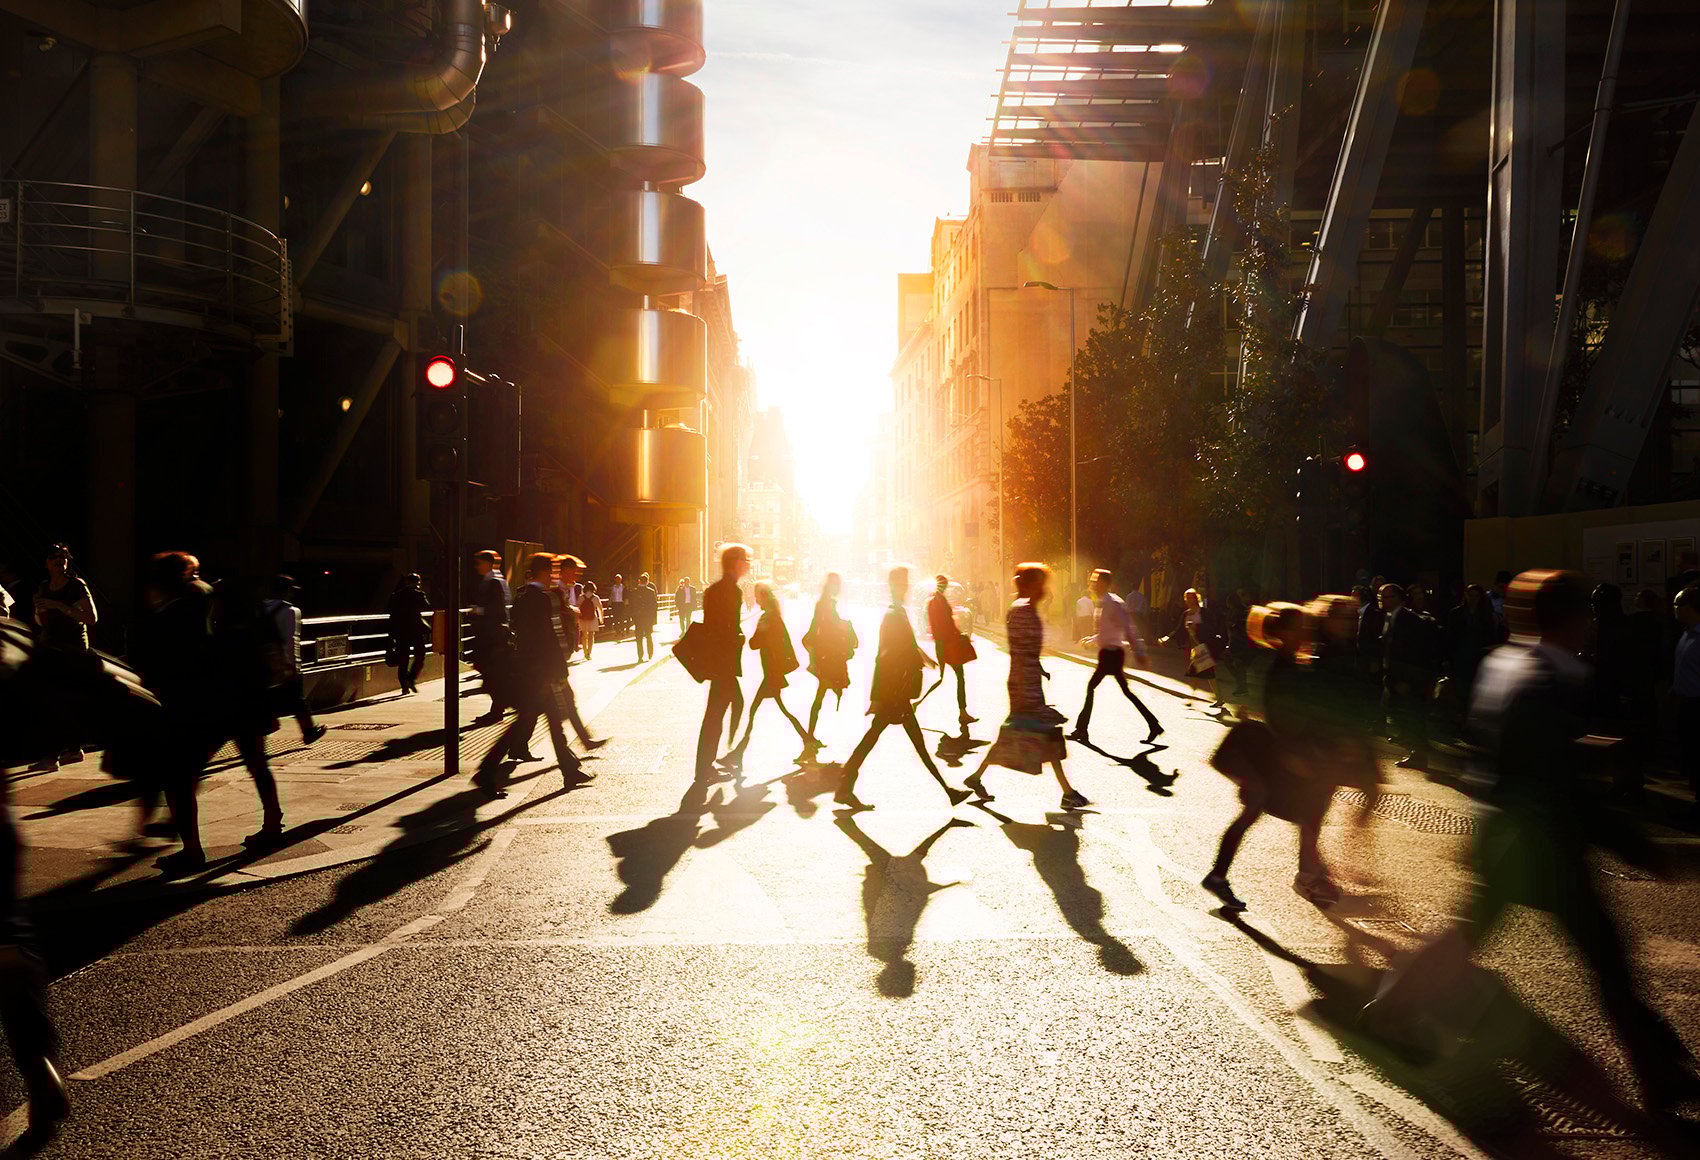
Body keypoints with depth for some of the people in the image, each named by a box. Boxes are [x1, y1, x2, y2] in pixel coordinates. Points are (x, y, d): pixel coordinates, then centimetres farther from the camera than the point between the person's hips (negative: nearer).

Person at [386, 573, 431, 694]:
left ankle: (404, 685, 10)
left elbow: (388, 610, 7)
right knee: (419, 656, 7)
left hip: (400, 630, 4)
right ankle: (412, 679, -11)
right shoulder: (417, 594, -7)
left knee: (403, 658, 10)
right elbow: (427, 607, -1)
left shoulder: (396, 595, 5)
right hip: (415, 630, -4)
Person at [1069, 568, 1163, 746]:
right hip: (1108, 652, 10)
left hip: (1111, 653, -10)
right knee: (1126, 691, 11)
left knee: (1091, 687, -5)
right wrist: (1092, 640, 18)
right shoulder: (1103, 603, 14)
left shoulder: (1113, 603, -16)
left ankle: (1082, 730, 1)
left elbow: (1129, 627, -21)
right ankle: (1154, 725, 15)